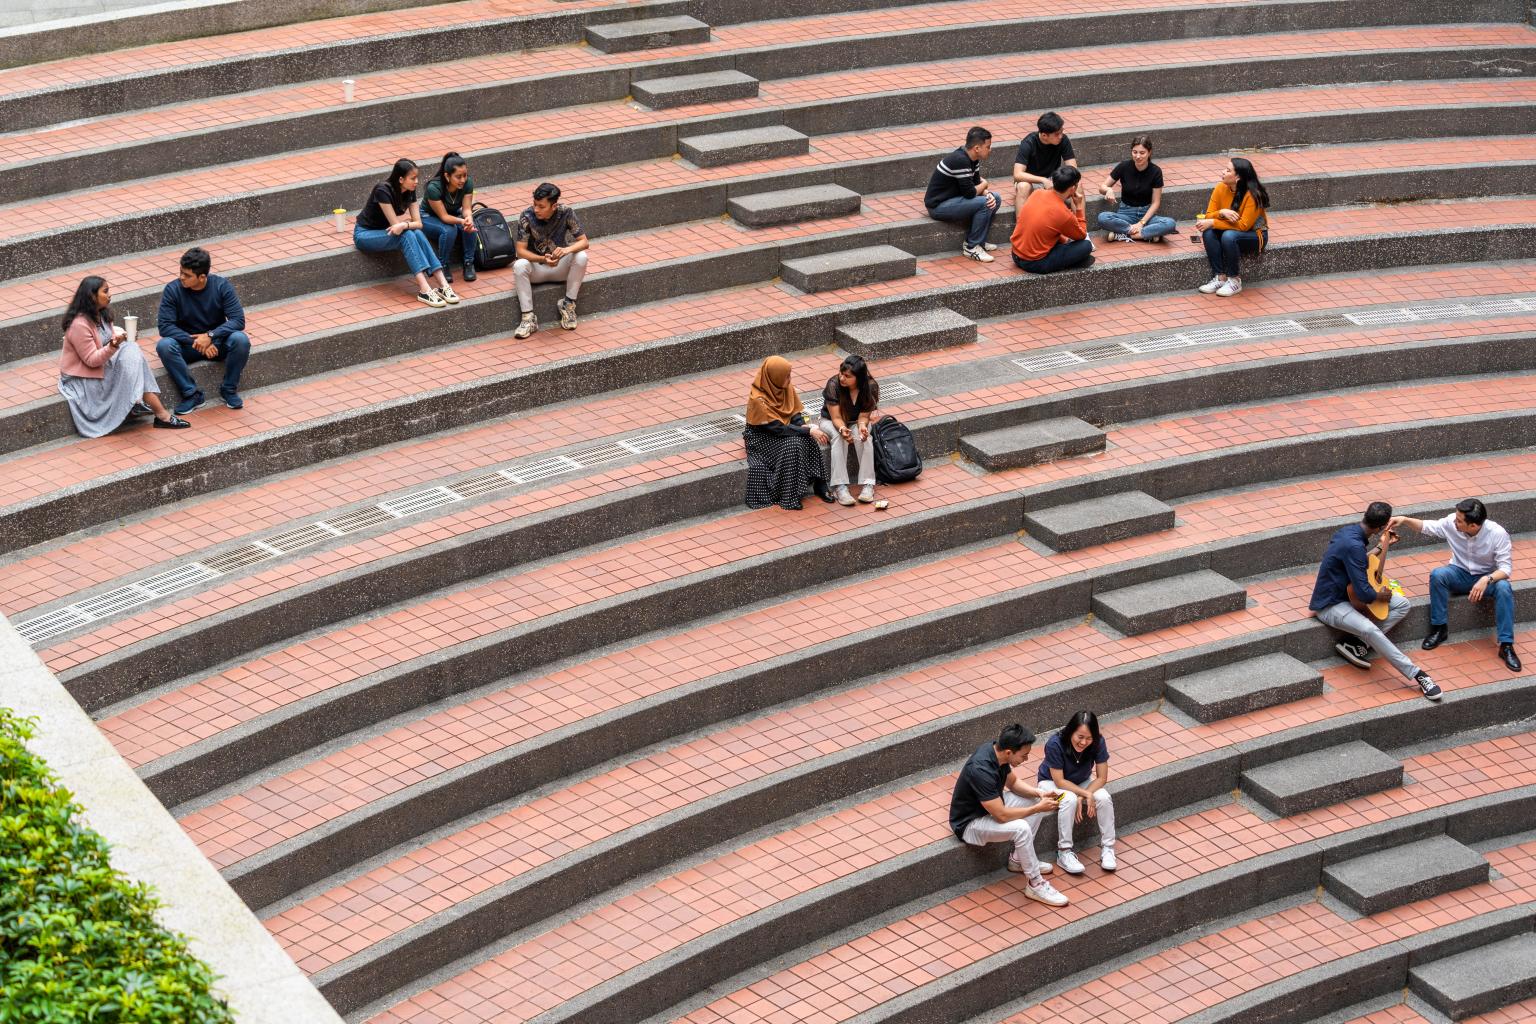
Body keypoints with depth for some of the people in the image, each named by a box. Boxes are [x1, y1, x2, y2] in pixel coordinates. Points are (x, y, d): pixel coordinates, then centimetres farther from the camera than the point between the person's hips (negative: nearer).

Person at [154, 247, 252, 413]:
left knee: (241, 340, -31)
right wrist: (195, 342, -29)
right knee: (164, 346, -32)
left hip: (217, 342, 0)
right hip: (187, 344, 0)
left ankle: (229, 390, -9)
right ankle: (191, 394, -18)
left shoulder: (221, 286, -12)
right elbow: (165, 326, -18)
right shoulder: (173, 290, -13)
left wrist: (210, 336, -31)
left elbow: (238, 321, -18)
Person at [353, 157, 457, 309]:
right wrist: (407, 218, -8)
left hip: (386, 233, 6)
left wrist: (404, 224, -29)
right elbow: (395, 223, -25)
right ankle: (424, 290, -41)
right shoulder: (383, 190, -26)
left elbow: (418, 223, -11)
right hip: (365, 234, -6)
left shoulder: (410, 192, -4)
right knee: (407, 236, -31)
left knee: (418, 234, -24)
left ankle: (443, 285, -32)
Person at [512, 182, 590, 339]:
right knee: (519, 266, -33)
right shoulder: (527, 217, -19)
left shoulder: (566, 212, -16)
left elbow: (583, 242, -17)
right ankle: (528, 317, -27)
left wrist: (567, 250, -40)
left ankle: (568, 304, -12)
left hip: (560, 266, 1)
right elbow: (521, 250, -21)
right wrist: (543, 259, -39)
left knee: (581, 257, -29)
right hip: (536, 267, -1)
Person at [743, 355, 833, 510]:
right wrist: (808, 430, -29)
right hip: (762, 438, -6)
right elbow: (778, 428, -27)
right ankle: (789, 497, -24)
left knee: (808, 440, -23)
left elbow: (796, 415, 2)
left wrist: (804, 427, -21)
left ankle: (819, 484, -18)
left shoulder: (787, 388, -4)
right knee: (792, 445, -32)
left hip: (786, 430, 6)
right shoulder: (758, 399, -25)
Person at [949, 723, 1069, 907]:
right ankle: (1036, 885, -12)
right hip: (970, 822, -9)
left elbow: (1013, 782, 11)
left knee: (1035, 801, 7)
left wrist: (1038, 794, -6)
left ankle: (1018, 860, 16)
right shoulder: (981, 770, -36)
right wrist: (1037, 809, -22)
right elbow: (1001, 816, -31)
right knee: (1021, 828, -28)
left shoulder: (996, 751, -9)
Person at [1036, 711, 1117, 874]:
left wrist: (1082, 797, -29)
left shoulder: (1098, 743, -24)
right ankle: (1064, 853, -25)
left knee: (1104, 798, -25)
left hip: (1081, 782, 3)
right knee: (1070, 799, -35)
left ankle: (1107, 848, -12)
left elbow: (1102, 778, -17)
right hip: (1052, 783, -3)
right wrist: (1086, 794, -33)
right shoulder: (1055, 744, -33)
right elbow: (1059, 781, -27)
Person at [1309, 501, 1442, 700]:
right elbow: (1364, 593, -28)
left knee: (1402, 604, 3)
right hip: (1330, 605, -10)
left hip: (1347, 593, 10)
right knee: (1370, 630, -35)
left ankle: (1355, 644, -6)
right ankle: (1417, 675, -33)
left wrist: (1383, 545, 19)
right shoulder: (1353, 545, -29)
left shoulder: (1349, 531, 2)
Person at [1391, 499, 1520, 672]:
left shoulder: (1498, 534, -25)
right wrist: (1404, 520, -15)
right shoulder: (1452, 522, -17)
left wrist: (1487, 580, -42)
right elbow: (1427, 527, 2)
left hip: (1488, 577, -2)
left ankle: (1506, 646, -28)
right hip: (1460, 574, 2)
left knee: (1504, 588, -35)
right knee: (1437, 575, -30)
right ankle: (1439, 629, -15)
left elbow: (1506, 568, -23)